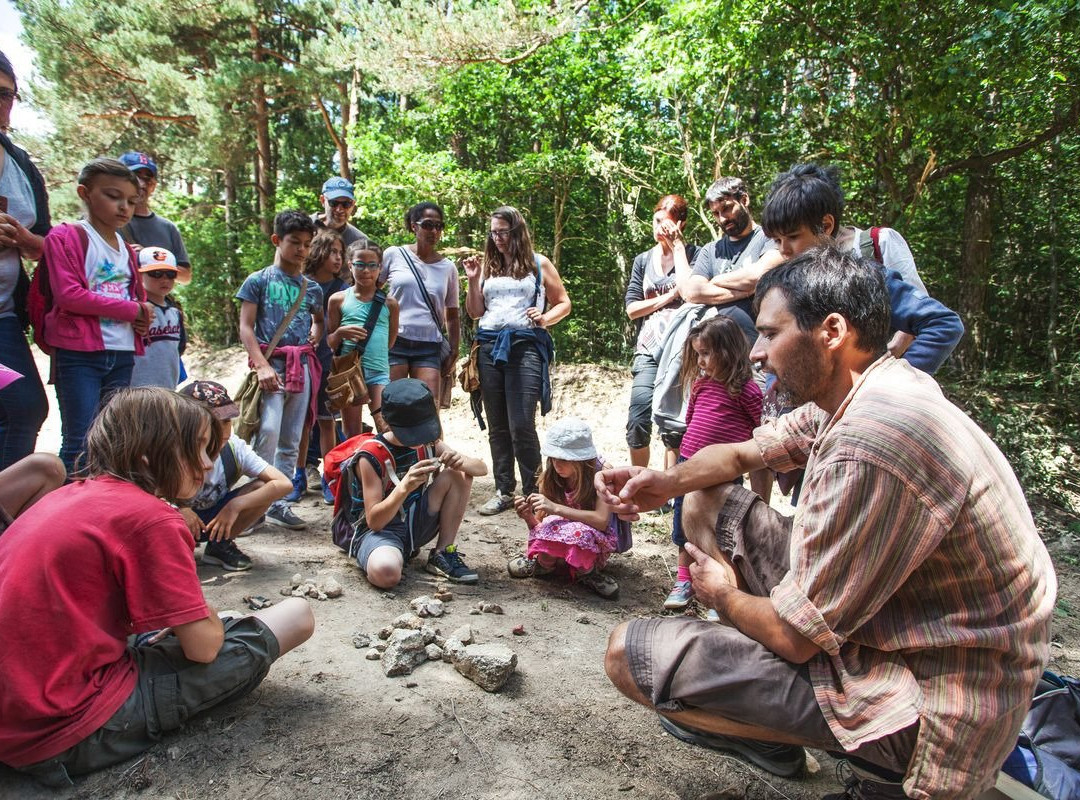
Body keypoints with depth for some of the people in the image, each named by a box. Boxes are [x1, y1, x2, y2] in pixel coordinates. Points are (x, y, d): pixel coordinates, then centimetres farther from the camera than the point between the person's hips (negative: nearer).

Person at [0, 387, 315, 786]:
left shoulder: (64, 498, 8)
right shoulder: (149, 517, -17)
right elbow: (204, 647, -15)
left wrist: (190, 622, 11)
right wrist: (209, 619, 9)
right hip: (72, 735, -9)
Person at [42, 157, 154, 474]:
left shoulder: (126, 248, 16)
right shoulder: (64, 237, -3)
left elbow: (138, 295, 24)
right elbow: (68, 295, -14)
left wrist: (143, 317, 0)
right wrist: (132, 309, -11)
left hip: (123, 354, 6)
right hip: (79, 354, -6)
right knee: (80, 440, -6)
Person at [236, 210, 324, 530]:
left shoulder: (312, 287, 15)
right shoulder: (258, 280, 3)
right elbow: (246, 327, -2)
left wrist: (315, 335, 7)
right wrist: (262, 366, -15)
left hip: (302, 367, 4)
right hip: (272, 364, -4)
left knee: (291, 441, 6)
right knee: (268, 431, -20)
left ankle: (278, 504, 15)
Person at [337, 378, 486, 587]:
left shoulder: (428, 444, -2)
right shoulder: (371, 456, -19)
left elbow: (482, 468, -1)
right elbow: (374, 521, -22)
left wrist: (461, 462, -26)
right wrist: (404, 487, -39)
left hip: (414, 522, 7)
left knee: (460, 475, -11)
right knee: (386, 572, -42)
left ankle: (442, 555, -5)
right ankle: (392, 554, -5)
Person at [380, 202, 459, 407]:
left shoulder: (448, 268, 10)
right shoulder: (394, 255, 4)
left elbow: (452, 315, 15)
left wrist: (454, 352, 9)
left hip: (430, 346, 2)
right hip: (395, 342, -1)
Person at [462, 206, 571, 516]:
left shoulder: (539, 264, 8)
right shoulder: (488, 266, 16)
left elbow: (564, 303, 11)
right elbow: (475, 312, 16)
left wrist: (546, 318, -8)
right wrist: (473, 281, 3)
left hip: (525, 345, -4)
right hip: (489, 346, 4)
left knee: (521, 426, -11)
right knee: (497, 426, 8)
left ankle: (534, 493, 1)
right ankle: (503, 492, 17)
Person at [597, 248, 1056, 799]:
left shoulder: (870, 444, -32)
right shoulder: (861, 393, 0)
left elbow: (794, 636, -25)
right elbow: (743, 453, 14)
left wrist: (724, 596, -3)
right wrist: (664, 483, -6)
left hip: (927, 707, -9)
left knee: (628, 653, -14)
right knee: (707, 503, 10)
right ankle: (747, 707, 17)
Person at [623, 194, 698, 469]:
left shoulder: (692, 254, 4)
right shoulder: (643, 260, 15)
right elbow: (632, 308, 7)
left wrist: (676, 246, -7)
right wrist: (670, 295, -5)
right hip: (649, 350, 3)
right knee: (638, 421, -10)